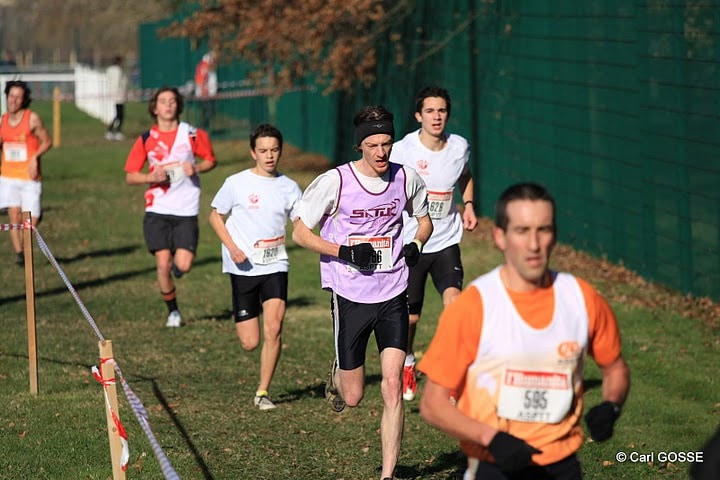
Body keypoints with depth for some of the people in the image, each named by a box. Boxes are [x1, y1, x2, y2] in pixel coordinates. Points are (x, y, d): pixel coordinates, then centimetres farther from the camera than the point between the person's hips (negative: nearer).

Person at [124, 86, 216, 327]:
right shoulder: (145, 140, 2)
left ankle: (177, 262, 28)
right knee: (163, 264, -7)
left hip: (186, 210, 0)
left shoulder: (193, 134, 0)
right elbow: (130, 176, 6)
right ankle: (173, 311, 15)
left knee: (183, 266, -11)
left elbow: (211, 160, 12)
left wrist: (196, 168, -10)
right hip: (157, 210, 0)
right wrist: (151, 177, -14)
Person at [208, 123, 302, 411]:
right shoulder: (236, 184, -3)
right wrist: (232, 247, -9)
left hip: (275, 266, 2)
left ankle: (263, 392, -4)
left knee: (273, 328, -16)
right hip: (243, 268, -1)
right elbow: (215, 216, 5)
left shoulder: (289, 188, 4)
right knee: (250, 343, -2)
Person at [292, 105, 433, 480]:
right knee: (352, 398, 6)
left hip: (393, 294, 2)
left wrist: (416, 245, -2)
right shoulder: (334, 182, -11)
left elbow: (424, 219, 20)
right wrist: (346, 252, -17)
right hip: (350, 296, -2)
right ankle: (337, 375, 43)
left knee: (392, 386, -10)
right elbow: (300, 233, -4)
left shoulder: (406, 179, 1)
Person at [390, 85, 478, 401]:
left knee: (454, 300, -22)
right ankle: (407, 364, 36)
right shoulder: (402, 150, -12)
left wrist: (468, 205, 6)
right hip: (409, 244, -1)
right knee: (409, 316, 7)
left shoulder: (460, 147, -2)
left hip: (446, 243, 2)